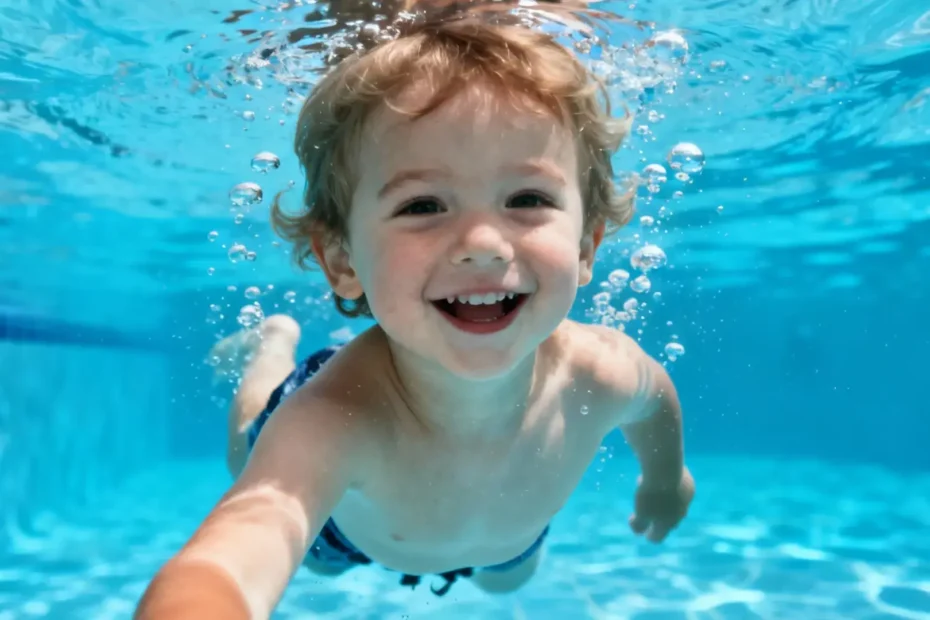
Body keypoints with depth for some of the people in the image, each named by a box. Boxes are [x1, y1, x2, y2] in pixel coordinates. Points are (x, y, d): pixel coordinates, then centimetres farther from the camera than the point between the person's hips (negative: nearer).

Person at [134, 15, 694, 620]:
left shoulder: (601, 376, -39)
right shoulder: (333, 419, -51)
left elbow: (657, 396, -13)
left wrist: (666, 478, 8)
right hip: (341, 525, -2)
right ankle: (274, 346, 51)